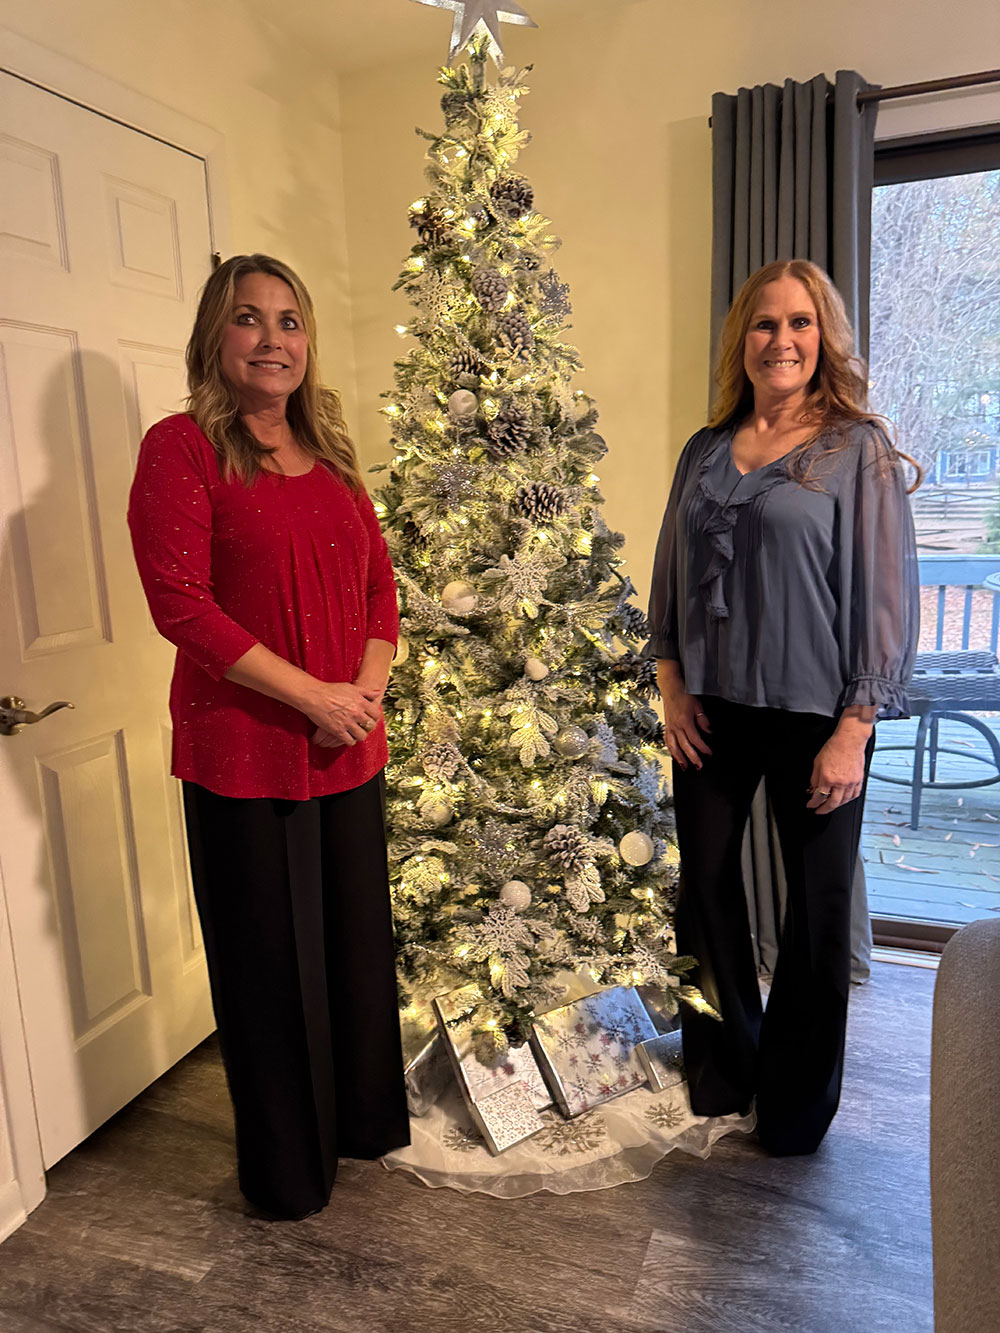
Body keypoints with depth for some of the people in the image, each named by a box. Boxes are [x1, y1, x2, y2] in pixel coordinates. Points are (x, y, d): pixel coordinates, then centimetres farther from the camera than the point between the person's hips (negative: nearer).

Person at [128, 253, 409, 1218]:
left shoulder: (330, 455, 12)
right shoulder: (181, 447, -7)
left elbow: (379, 582, 12)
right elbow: (179, 601, -16)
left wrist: (368, 687, -4)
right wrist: (310, 694, -17)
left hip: (346, 749, 6)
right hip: (243, 753, -6)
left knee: (359, 941, 18)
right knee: (272, 962, 9)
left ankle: (364, 1118, 43)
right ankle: (285, 1166, 34)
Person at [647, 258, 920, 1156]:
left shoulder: (858, 449, -4)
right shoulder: (705, 452, 9)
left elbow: (885, 593, -8)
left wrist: (854, 729, -13)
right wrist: (672, 685, 1)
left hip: (813, 713, -4)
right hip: (713, 712, 4)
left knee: (818, 902, 8)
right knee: (705, 888, 12)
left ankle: (798, 1102, 31)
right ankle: (722, 1073, 36)